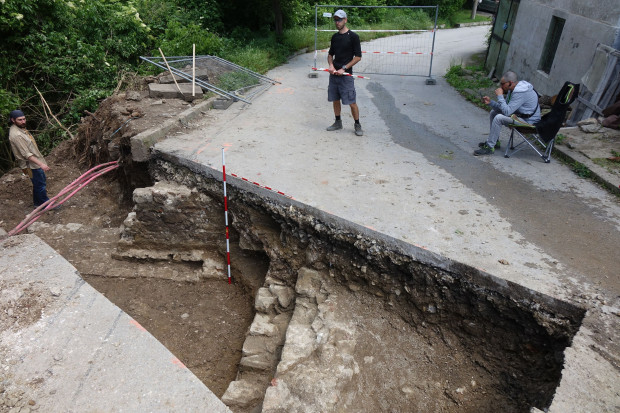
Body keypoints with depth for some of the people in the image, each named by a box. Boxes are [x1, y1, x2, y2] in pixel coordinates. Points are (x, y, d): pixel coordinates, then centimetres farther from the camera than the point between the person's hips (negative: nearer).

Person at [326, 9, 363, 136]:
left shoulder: (353, 36, -5)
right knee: (335, 100, 11)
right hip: (333, 74, 6)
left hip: (346, 75, -6)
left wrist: (344, 68, -14)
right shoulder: (334, 37, 13)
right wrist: (331, 65, 0)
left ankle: (357, 125, 6)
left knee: (351, 102, -7)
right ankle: (338, 122, 25)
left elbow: (358, 57, -8)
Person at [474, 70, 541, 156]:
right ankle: (495, 142, 17)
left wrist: (500, 95, -24)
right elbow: (504, 107, 10)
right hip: (519, 114, 11)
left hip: (529, 121, -11)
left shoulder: (520, 93, -27)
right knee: (494, 112, 14)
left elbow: (506, 111, -31)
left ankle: (489, 147, -19)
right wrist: (490, 102, -4)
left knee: (499, 118, -27)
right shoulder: (512, 89, 4)